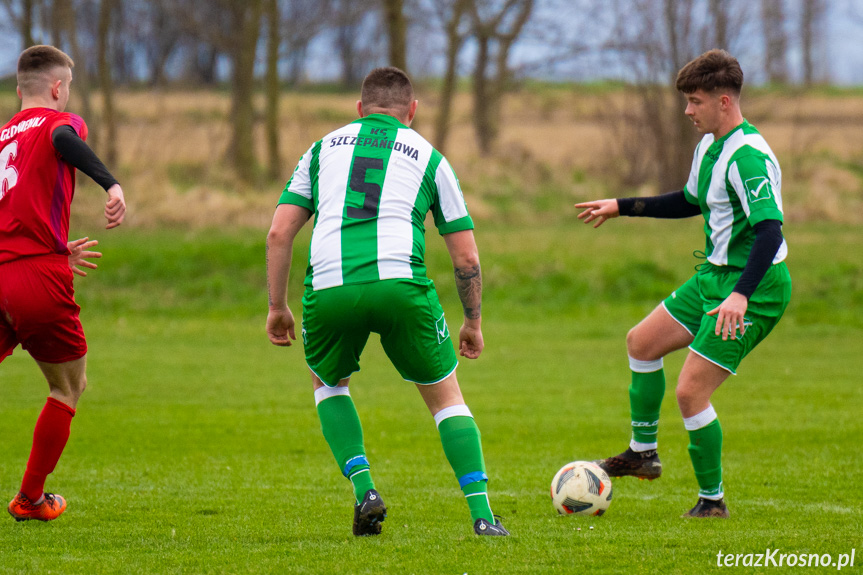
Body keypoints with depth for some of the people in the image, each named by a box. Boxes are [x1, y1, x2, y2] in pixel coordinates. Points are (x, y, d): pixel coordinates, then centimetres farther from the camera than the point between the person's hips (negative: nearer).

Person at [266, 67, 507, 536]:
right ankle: (481, 513, 4)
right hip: (399, 282, -1)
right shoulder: (428, 157, 20)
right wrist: (474, 323, 30)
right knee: (446, 396, 17)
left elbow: (279, 233, 16)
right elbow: (466, 257, 18)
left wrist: (277, 306, 23)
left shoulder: (323, 149, 24)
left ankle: (363, 490, 12)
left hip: (328, 287, 1)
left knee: (328, 383, 30)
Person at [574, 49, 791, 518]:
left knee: (690, 391, -13)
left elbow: (770, 229, -33)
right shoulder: (710, 145, 8)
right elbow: (691, 202, 27)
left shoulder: (748, 157, -24)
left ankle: (712, 500, 3)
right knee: (641, 342, 20)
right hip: (715, 275, 10)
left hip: (755, 287, -10)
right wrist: (620, 207, 27)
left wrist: (741, 295, -43)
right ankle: (643, 453, 33)